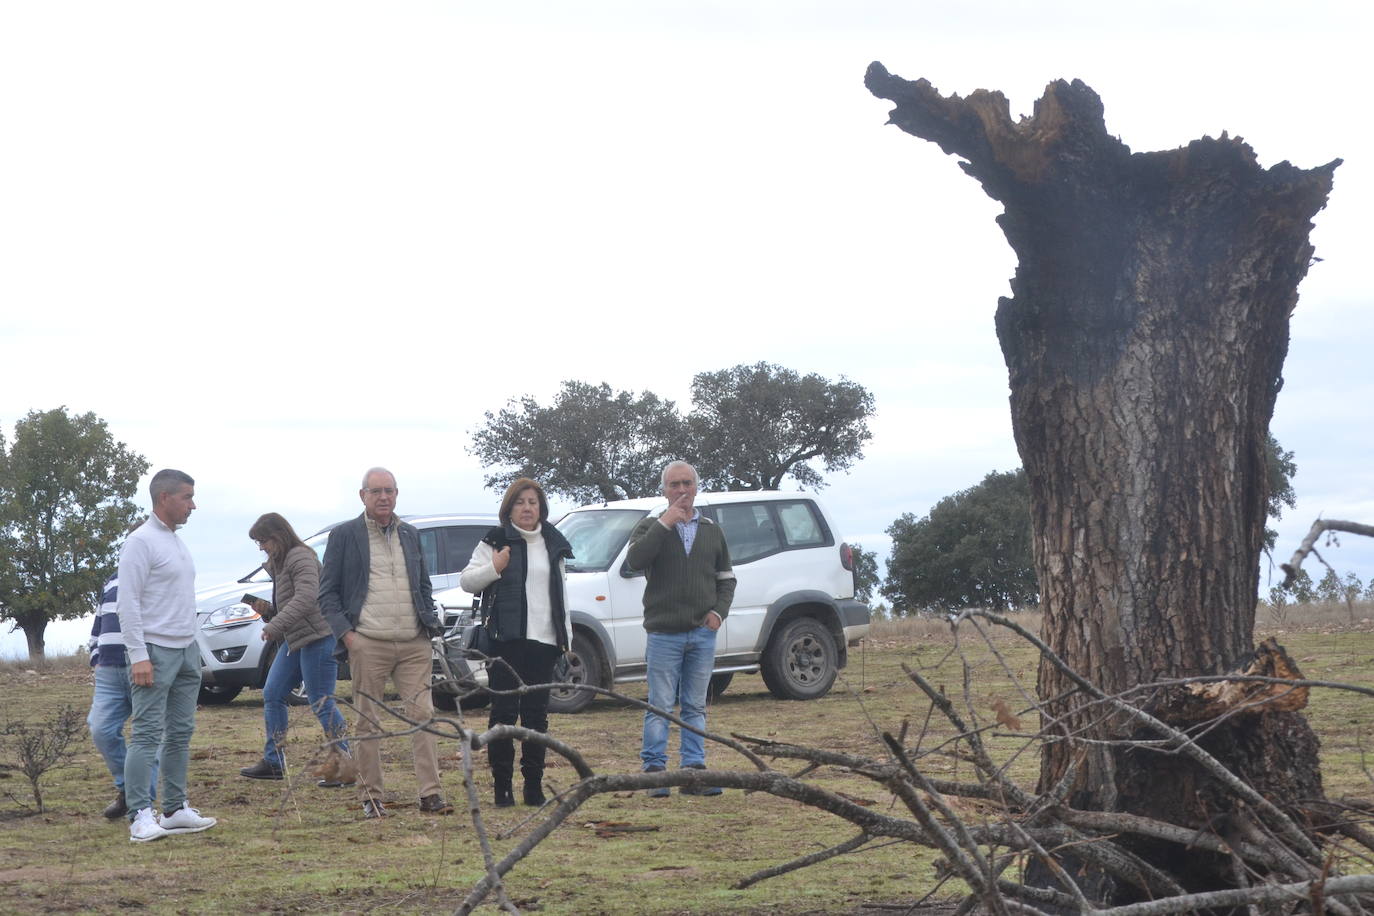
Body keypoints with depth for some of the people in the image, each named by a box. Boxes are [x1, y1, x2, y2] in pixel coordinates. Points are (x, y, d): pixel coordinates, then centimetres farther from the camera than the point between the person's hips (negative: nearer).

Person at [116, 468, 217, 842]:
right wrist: (138, 655, -21)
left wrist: (193, 648, 17)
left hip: (186, 650, 9)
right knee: (147, 734, -10)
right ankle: (141, 816, -12)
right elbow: (128, 603, -16)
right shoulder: (142, 542, -11)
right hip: (155, 651, -9)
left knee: (180, 733, 9)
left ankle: (175, 810, 14)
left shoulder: (176, 542, 16)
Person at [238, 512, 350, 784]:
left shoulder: (300, 558, -11)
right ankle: (273, 762, 15)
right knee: (272, 695, 9)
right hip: (294, 639, 11)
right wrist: (266, 610, 5)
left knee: (321, 702, -9)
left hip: (317, 638, -11)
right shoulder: (278, 564, 20)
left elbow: (306, 598, -26)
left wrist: (275, 626, -28)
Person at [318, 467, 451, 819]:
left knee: (423, 716, -4)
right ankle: (370, 798, 8)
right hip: (368, 644, -3)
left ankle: (430, 794, -3)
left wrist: (430, 625, 10)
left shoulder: (410, 535, 16)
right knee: (368, 723, 1)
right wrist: (345, 633, -9)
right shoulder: (344, 536, 4)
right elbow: (327, 592, 3)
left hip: (413, 644, 3)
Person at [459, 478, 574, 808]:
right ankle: (502, 786, -1)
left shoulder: (553, 545, 15)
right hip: (506, 640, -4)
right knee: (504, 712, -4)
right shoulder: (496, 541, 0)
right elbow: (466, 581, -3)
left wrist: (565, 634, 17)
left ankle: (534, 785, 10)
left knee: (537, 714, 6)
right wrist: (494, 568, -20)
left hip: (543, 641, 4)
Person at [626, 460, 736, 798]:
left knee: (695, 707, 6)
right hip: (663, 633, -3)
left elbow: (726, 577, 20)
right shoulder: (651, 526, 4)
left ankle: (693, 770, 8)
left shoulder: (711, 531, 15)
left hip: (702, 634, 4)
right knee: (660, 706, -5)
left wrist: (719, 611, 3)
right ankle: (654, 771, -3)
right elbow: (634, 560, -16)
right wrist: (665, 524, -17)